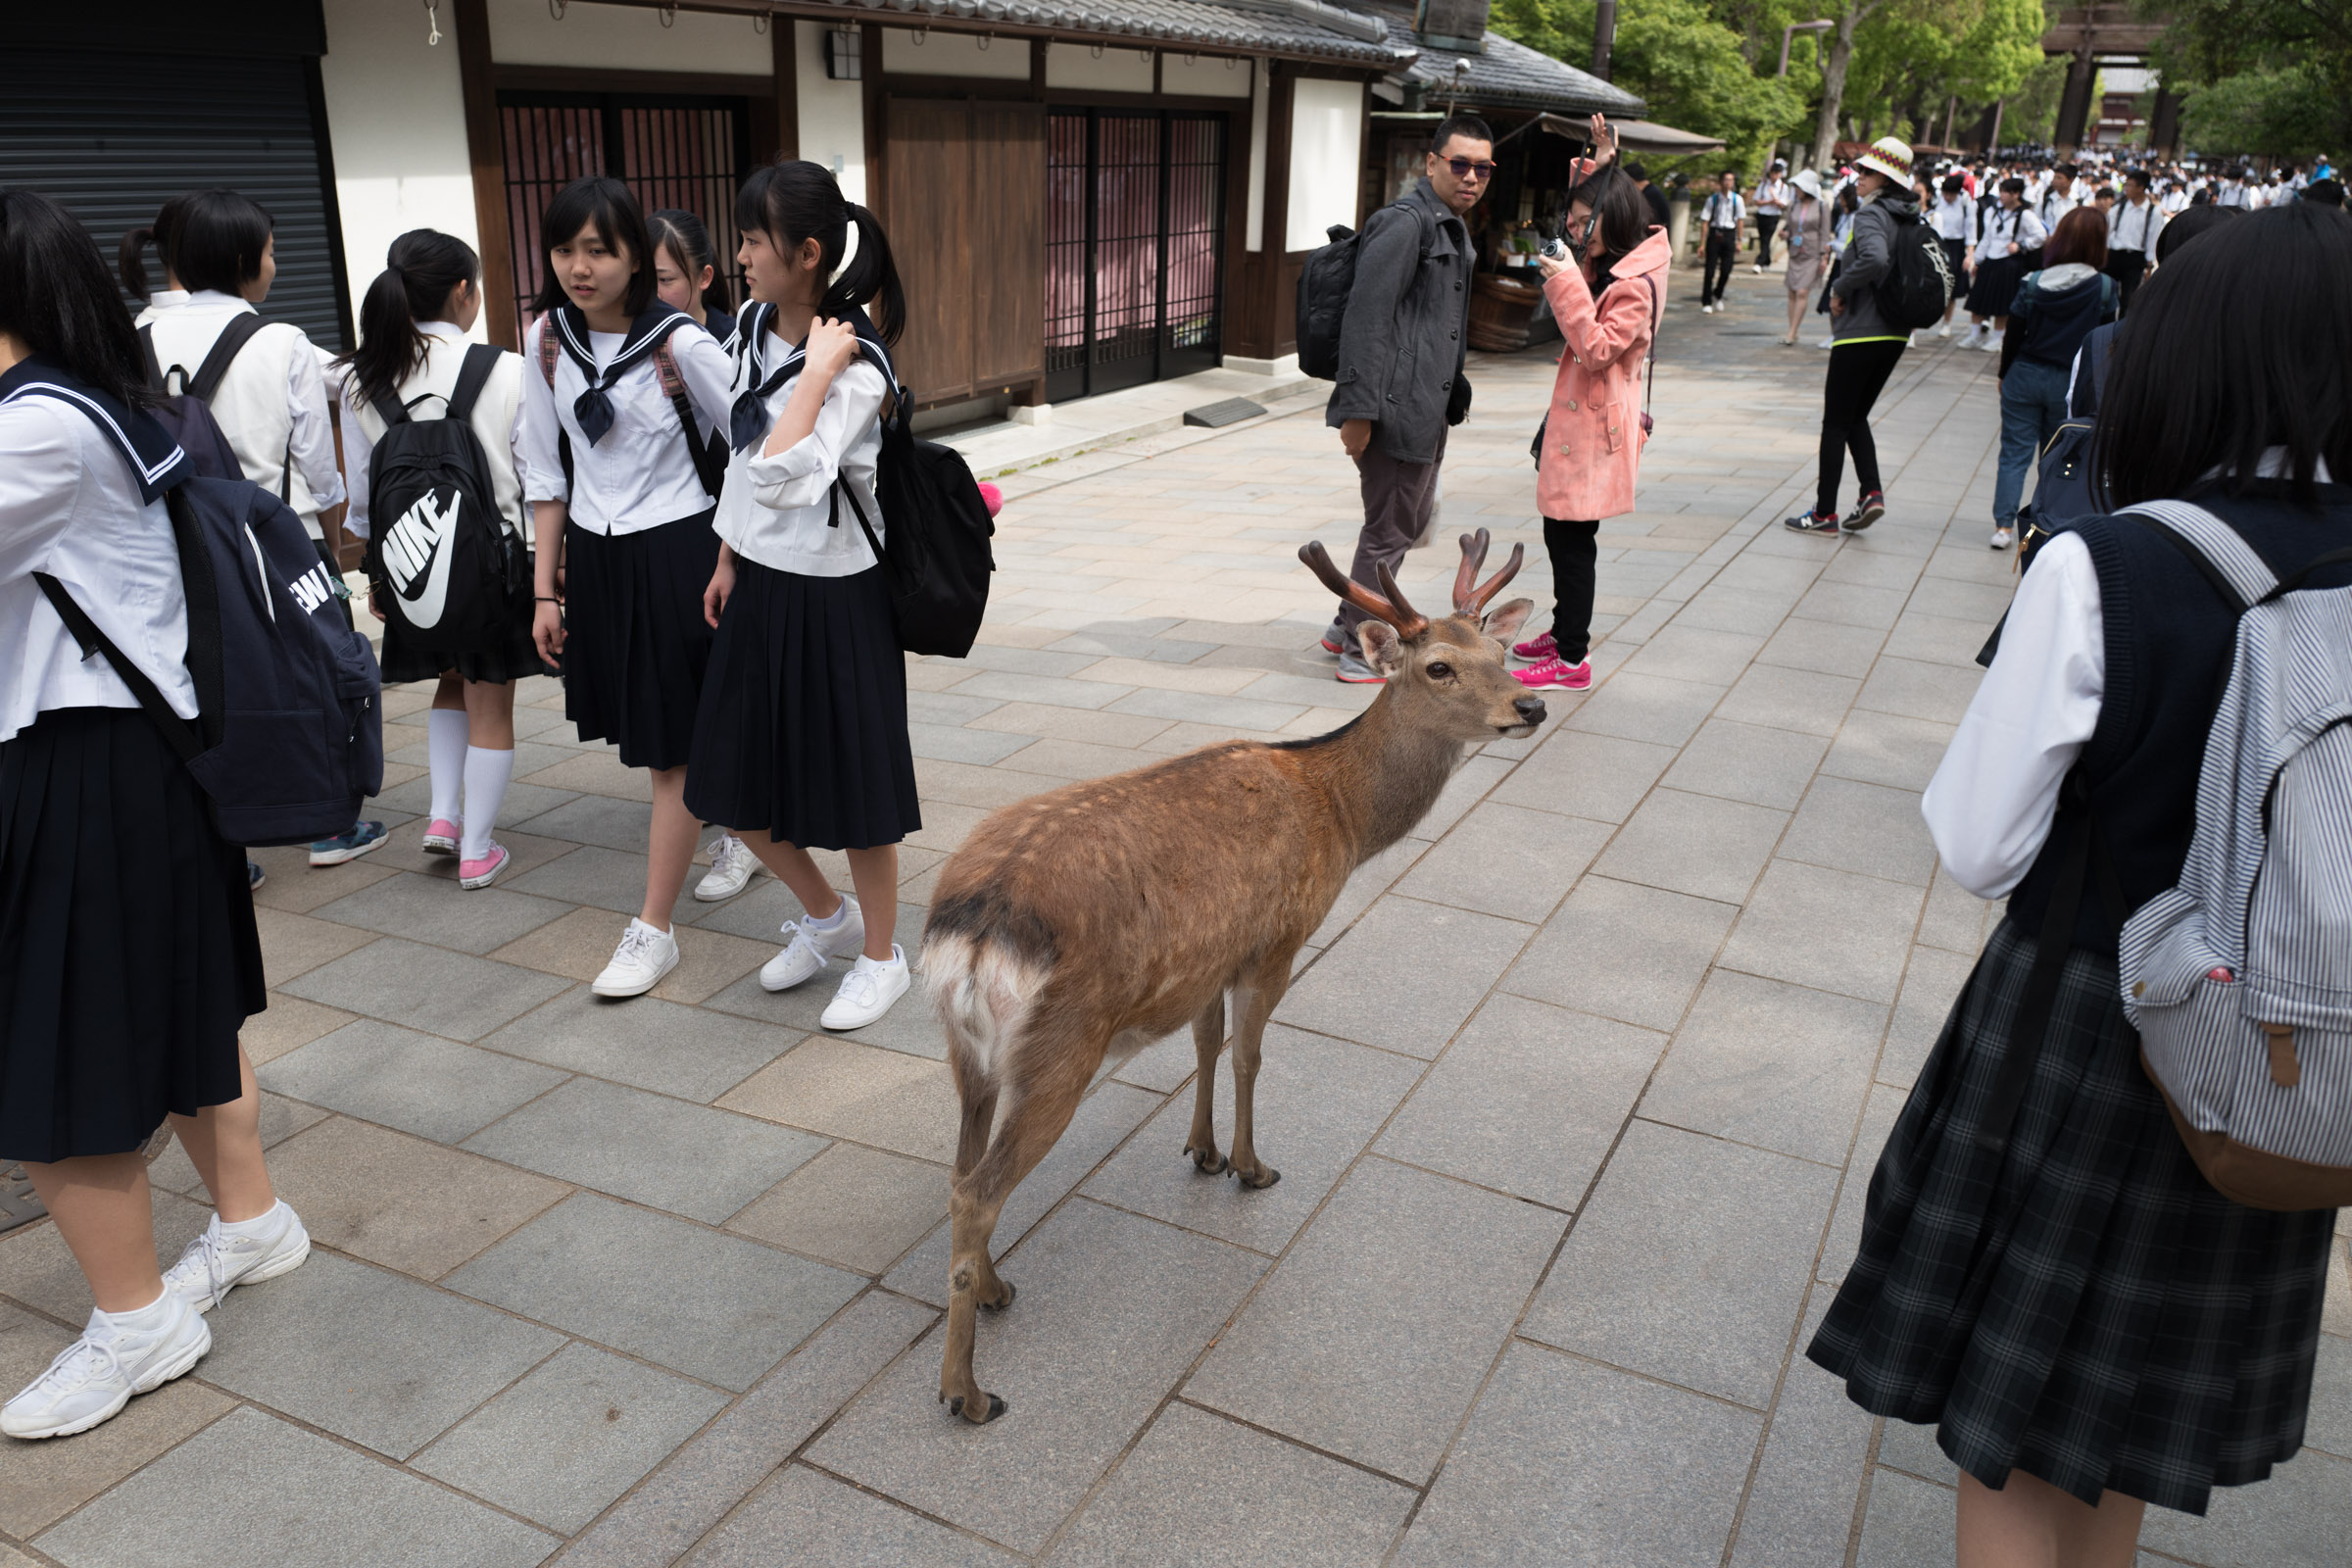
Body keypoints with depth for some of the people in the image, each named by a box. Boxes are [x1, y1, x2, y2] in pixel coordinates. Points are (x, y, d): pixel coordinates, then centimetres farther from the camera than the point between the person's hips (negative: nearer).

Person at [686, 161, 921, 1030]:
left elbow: (783, 478, -35)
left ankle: (881, 957, 28)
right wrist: (728, 560, 18)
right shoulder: (758, 328, 3)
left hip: (834, 596, -8)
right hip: (761, 583, 8)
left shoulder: (856, 364, -22)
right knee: (735, 782, 13)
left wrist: (818, 372, -32)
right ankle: (827, 917, 37)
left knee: (851, 787, 7)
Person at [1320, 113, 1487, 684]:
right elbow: (1366, 318, -22)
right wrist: (1358, 410, -25)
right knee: (1389, 530, -1)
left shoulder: (1453, 227, 17)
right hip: (1397, 406, -10)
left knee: (1411, 519, 19)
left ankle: (1348, 627, 32)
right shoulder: (1405, 221, -15)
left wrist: (1452, 395, 26)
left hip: (1427, 408, 10)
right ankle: (1360, 653, 12)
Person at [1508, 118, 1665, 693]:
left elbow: (1596, 349, -23)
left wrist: (1568, 287, -25)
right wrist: (1598, 170, 16)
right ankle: (1566, 631, 32)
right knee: (1562, 533, 17)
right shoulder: (1610, 262, 11)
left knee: (1571, 539, -6)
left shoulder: (1635, 286, -18)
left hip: (1595, 425, -10)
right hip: (1575, 415, 10)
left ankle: (1573, 661, 0)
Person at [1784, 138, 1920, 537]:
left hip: (1860, 332, -8)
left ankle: (1825, 514, 6)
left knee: (1836, 422, 1)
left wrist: (1839, 288, -16)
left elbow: (1875, 259, -32)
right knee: (1855, 416, 19)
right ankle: (1871, 492, 5)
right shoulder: (1911, 219, 12)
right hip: (1895, 334, 8)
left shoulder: (1870, 213, -13)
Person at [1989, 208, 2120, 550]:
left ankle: (2004, 525, -2)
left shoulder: (2033, 282, -7)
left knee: (2014, 453, 5)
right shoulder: (2107, 288, -9)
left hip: (2025, 376, 0)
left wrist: (2005, 374, 10)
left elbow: (2014, 336, -2)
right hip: (2070, 384, 0)